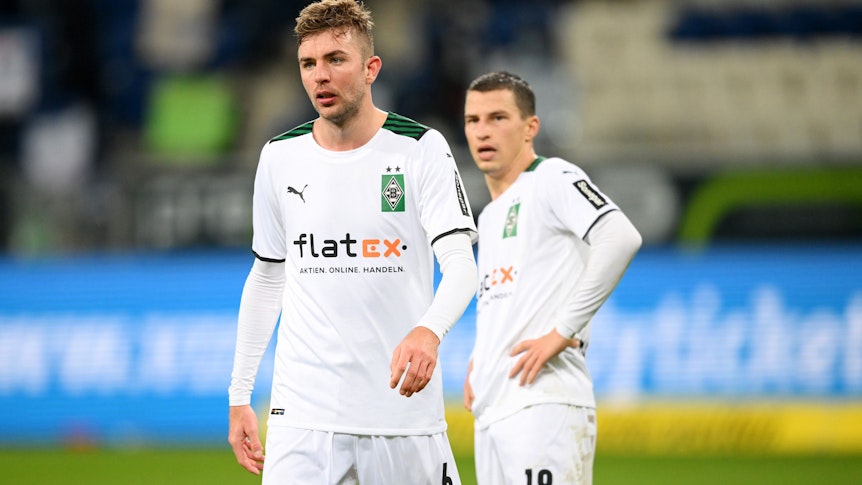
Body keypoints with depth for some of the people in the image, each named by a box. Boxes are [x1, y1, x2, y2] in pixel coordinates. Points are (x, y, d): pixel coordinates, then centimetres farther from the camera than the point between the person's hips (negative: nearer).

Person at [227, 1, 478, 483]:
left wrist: (428, 332, -34)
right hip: (303, 410, 2)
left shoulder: (421, 149, -3)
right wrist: (240, 396, 14)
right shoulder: (280, 157, 7)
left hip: (404, 406, -2)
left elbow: (460, 263, -13)